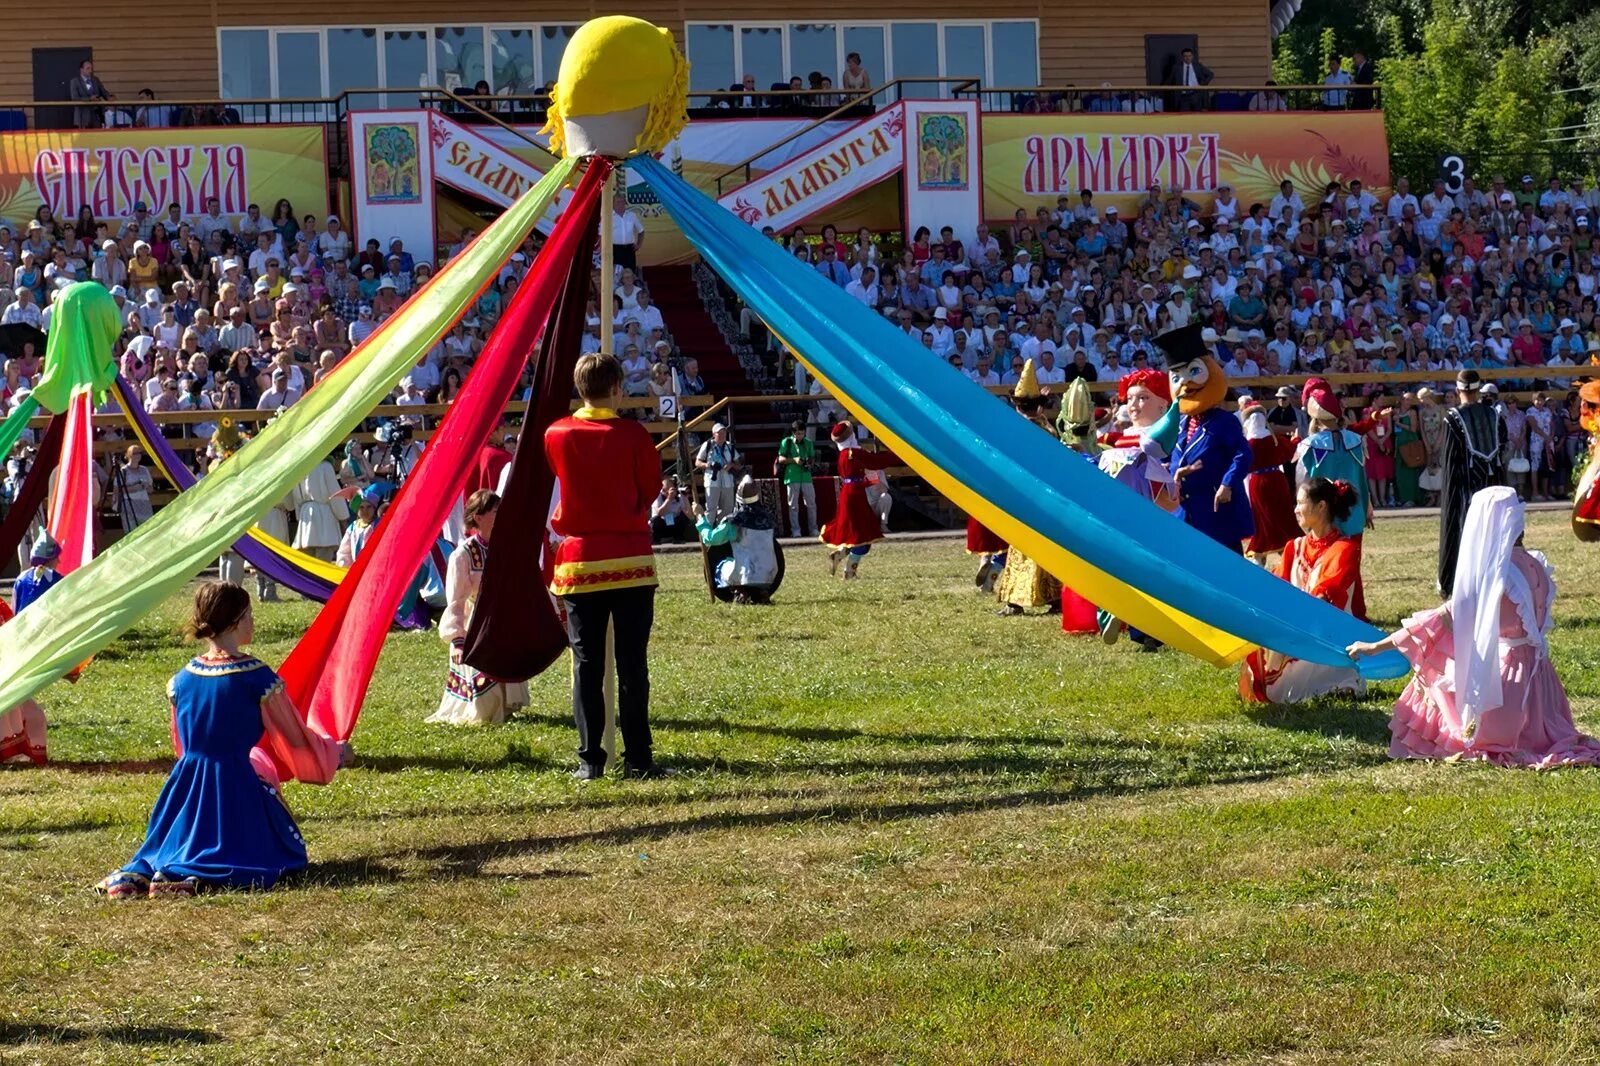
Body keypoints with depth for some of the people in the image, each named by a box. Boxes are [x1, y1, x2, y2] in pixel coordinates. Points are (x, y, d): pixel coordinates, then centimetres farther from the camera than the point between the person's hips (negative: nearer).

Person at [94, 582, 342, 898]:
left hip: (187, 788, 6)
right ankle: (199, 879, -22)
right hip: (238, 794, -6)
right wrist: (334, 752, 19)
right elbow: (296, 741, -2)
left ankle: (138, 873, -5)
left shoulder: (181, 680, 5)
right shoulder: (258, 678, -11)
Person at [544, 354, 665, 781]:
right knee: (632, 662, 3)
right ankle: (638, 758, 3)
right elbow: (650, 489, 2)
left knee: (586, 663, 5)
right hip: (631, 558, -1)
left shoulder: (556, 436, -1)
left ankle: (590, 760, 3)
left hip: (579, 561, 1)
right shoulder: (633, 435, -7)